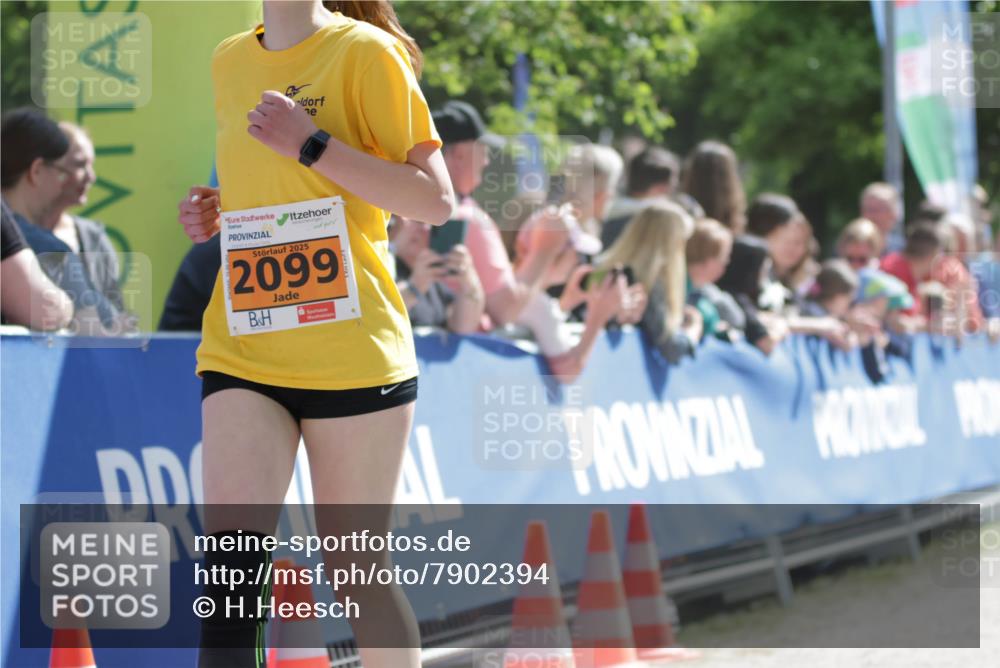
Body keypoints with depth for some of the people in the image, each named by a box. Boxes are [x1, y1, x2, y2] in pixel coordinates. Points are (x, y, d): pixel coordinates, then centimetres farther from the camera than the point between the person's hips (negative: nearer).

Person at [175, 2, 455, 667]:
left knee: (355, 565, 6)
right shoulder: (229, 62, 14)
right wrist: (217, 210, 9)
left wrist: (311, 144, -18)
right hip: (242, 350, 4)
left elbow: (436, 201, -12)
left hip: (353, 353, -4)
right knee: (230, 562, -12)